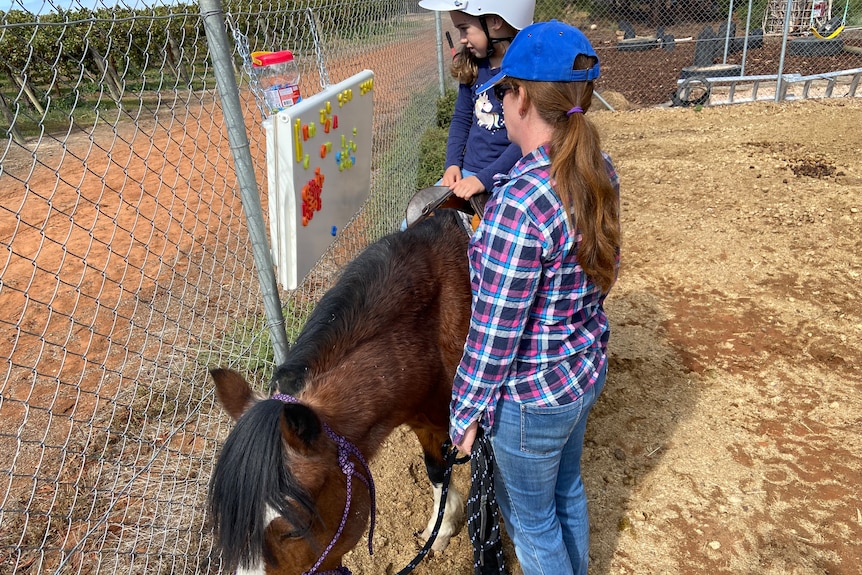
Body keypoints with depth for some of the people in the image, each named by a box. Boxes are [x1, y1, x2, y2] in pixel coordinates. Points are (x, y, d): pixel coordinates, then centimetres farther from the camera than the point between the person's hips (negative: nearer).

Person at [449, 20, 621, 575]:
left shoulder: (518, 205, -33)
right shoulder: (600, 171, -7)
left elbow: (494, 333, -25)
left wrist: (466, 411, -10)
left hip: (532, 396, -8)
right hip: (590, 366, 8)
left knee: (530, 516, 20)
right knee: (567, 490, 32)